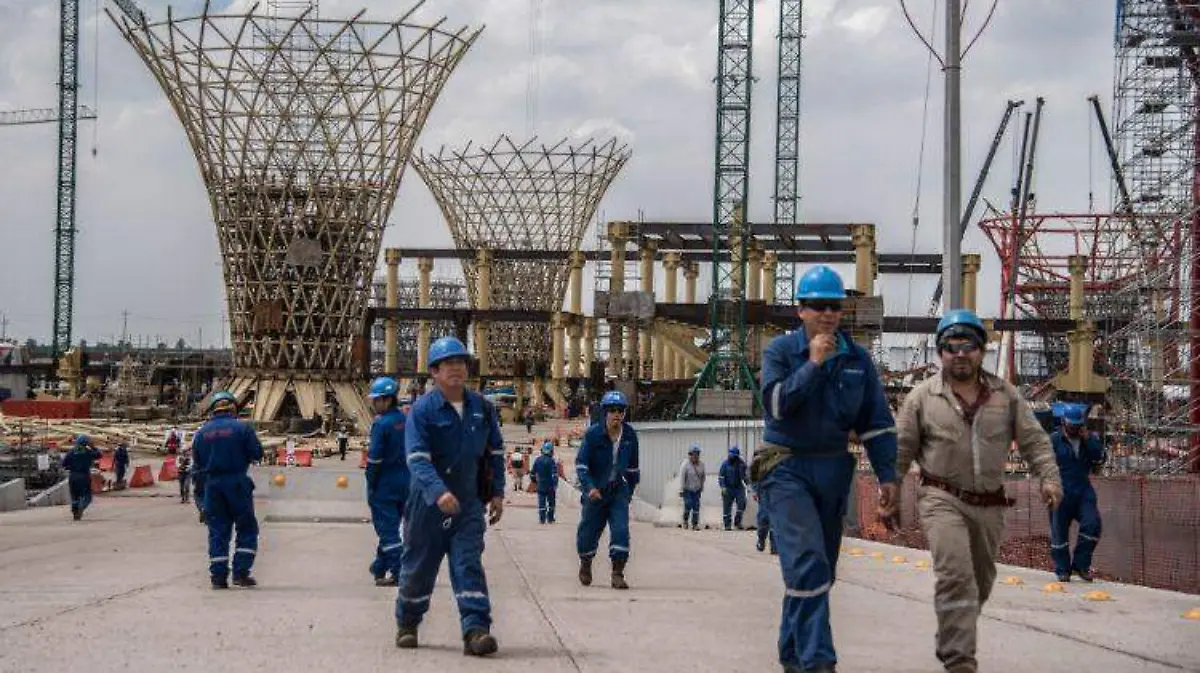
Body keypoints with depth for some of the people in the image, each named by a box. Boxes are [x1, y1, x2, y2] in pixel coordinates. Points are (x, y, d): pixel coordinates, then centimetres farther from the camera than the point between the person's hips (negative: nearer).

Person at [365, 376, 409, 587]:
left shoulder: (381, 424, -16)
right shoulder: (405, 421, 6)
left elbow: (375, 458, -16)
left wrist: (371, 487, -9)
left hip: (385, 483, -7)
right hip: (405, 482, 7)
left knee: (387, 529, -2)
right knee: (391, 526, 17)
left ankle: (398, 573, -7)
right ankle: (380, 568, 29)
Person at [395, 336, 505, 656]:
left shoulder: (481, 407, 4)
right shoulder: (423, 410, -12)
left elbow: (495, 451, 16)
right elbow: (417, 458, -22)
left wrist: (497, 492, 11)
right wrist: (439, 492, -36)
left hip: (468, 501, 3)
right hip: (428, 501, -3)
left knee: (469, 564, -9)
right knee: (419, 565, 11)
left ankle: (476, 630, -17)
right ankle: (407, 624, 32)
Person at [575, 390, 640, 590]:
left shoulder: (630, 435, -2)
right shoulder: (593, 434, -14)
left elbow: (632, 467, 12)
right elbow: (581, 463, -14)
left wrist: (630, 490, 16)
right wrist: (590, 487, -27)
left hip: (619, 491, 2)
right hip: (595, 490, -2)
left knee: (621, 529, -14)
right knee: (589, 530, 9)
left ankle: (618, 574, -11)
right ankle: (585, 566, 37)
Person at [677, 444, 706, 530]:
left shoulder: (701, 464, 1)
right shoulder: (685, 464, -15)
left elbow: (702, 477, 13)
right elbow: (681, 477, -17)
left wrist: (702, 488, 15)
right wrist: (681, 490, -21)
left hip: (697, 490, 4)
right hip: (687, 490, -4)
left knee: (696, 506, -2)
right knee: (688, 505, -13)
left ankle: (695, 524, 5)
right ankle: (685, 521, 11)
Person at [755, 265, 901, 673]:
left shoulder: (857, 358, 6)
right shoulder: (780, 351, -4)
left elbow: (877, 421, 7)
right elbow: (776, 403, -18)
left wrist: (887, 474, 1)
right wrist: (814, 364, -20)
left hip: (833, 469, 5)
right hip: (786, 468, -5)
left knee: (820, 570, 11)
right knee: (807, 563, -19)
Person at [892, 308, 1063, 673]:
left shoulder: (1005, 394, 6)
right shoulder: (923, 396, -1)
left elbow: (1033, 439, 6)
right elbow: (900, 449, 3)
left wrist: (1048, 477, -7)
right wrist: (890, 495, 1)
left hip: (989, 505, 4)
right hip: (943, 500, -4)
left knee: (980, 582, 16)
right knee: (956, 577, -19)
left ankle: (949, 643, 37)